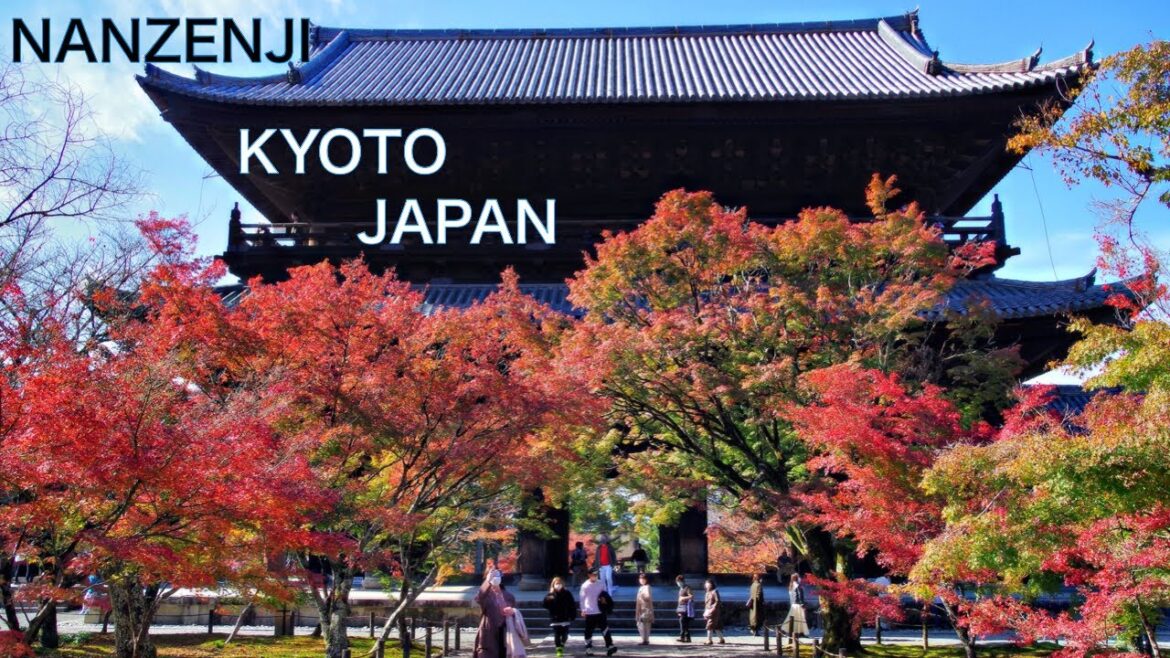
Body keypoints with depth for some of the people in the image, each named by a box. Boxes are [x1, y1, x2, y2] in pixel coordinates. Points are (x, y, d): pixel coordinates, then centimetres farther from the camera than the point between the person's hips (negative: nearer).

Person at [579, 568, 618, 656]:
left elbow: (606, 595, 12)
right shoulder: (585, 585, -6)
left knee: (605, 628, -9)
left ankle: (609, 646, -13)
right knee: (589, 631, 6)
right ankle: (588, 648, 18)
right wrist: (583, 610, -6)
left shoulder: (601, 584, 3)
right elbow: (582, 598, -3)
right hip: (589, 612, -2)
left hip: (600, 611, 2)